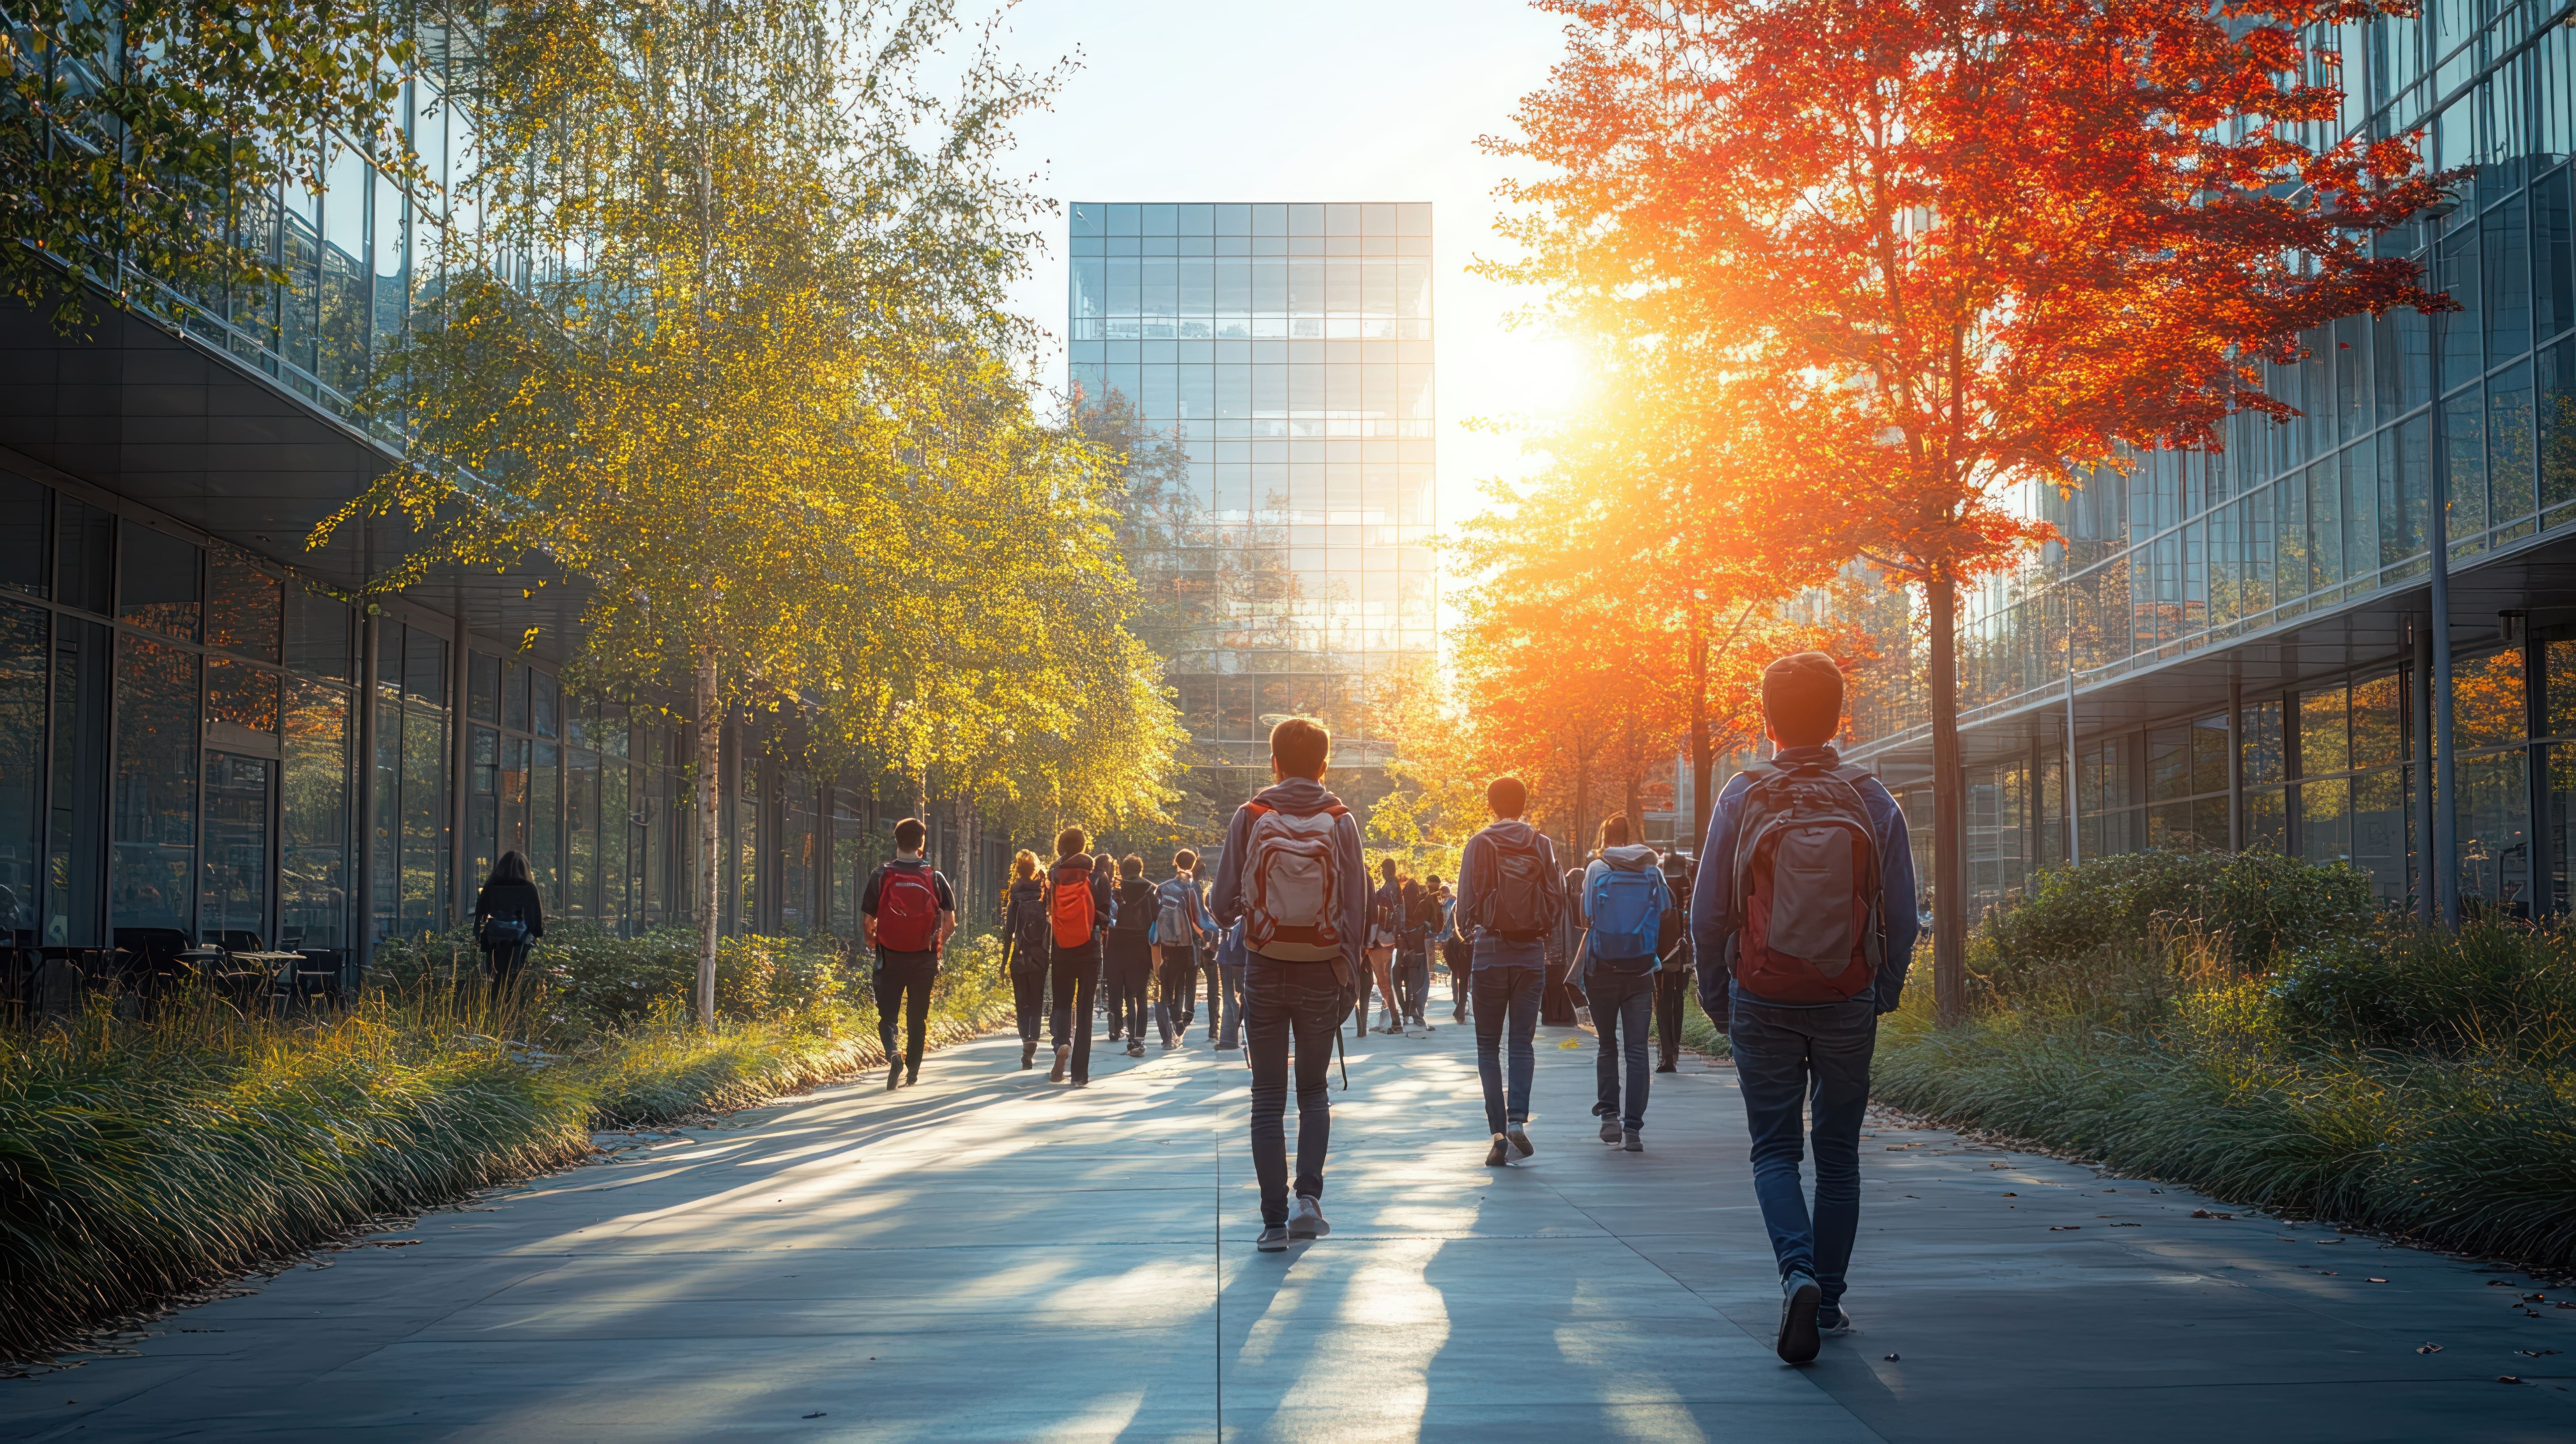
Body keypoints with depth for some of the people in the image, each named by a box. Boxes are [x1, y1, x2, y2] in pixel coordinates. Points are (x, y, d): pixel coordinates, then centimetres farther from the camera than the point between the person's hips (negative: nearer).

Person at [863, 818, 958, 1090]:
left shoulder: (881, 876, -6)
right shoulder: (934, 877, -3)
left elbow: (866, 919, -7)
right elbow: (950, 920, -5)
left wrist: (874, 942, 12)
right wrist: (938, 944, 12)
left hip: (890, 957, -1)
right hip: (924, 959, 1)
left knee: (888, 1015, 5)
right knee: (918, 1017, 15)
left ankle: (893, 1053, -21)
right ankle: (913, 1071, 19)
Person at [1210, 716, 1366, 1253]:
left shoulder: (1249, 818, -4)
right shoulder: (1340, 822, -2)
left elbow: (1223, 907, -5)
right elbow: (1356, 910, -4)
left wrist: (1226, 908, 19)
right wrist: (1350, 981, 5)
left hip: (1265, 971, -1)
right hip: (1322, 972, 1)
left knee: (1268, 1098, 7)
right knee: (1313, 1090, 17)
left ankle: (1275, 1220, 3)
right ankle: (1309, 1197, 0)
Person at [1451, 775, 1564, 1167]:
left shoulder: (1479, 845, -3)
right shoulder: (1543, 845, 3)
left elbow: (1467, 900, -4)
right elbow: (1558, 898, 3)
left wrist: (1468, 933, 15)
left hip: (1490, 949, -2)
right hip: (1531, 952, 2)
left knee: (1488, 1045, 5)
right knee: (1523, 1040, 7)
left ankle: (1498, 1133, -3)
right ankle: (1517, 1118, -13)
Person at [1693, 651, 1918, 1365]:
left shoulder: (1742, 798, -6)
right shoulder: (1874, 803, -3)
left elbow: (1708, 914, -4)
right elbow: (1901, 918, -1)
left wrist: (1716, 998, 10)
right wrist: (1882, 996, 14)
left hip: (1764, 1004, -1)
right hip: (1848, 1004, 1)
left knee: (1775, 1151, 6)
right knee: (1838, 1154, 13)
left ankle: (1798, 1273, -17)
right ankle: (1828, 1299, 16)